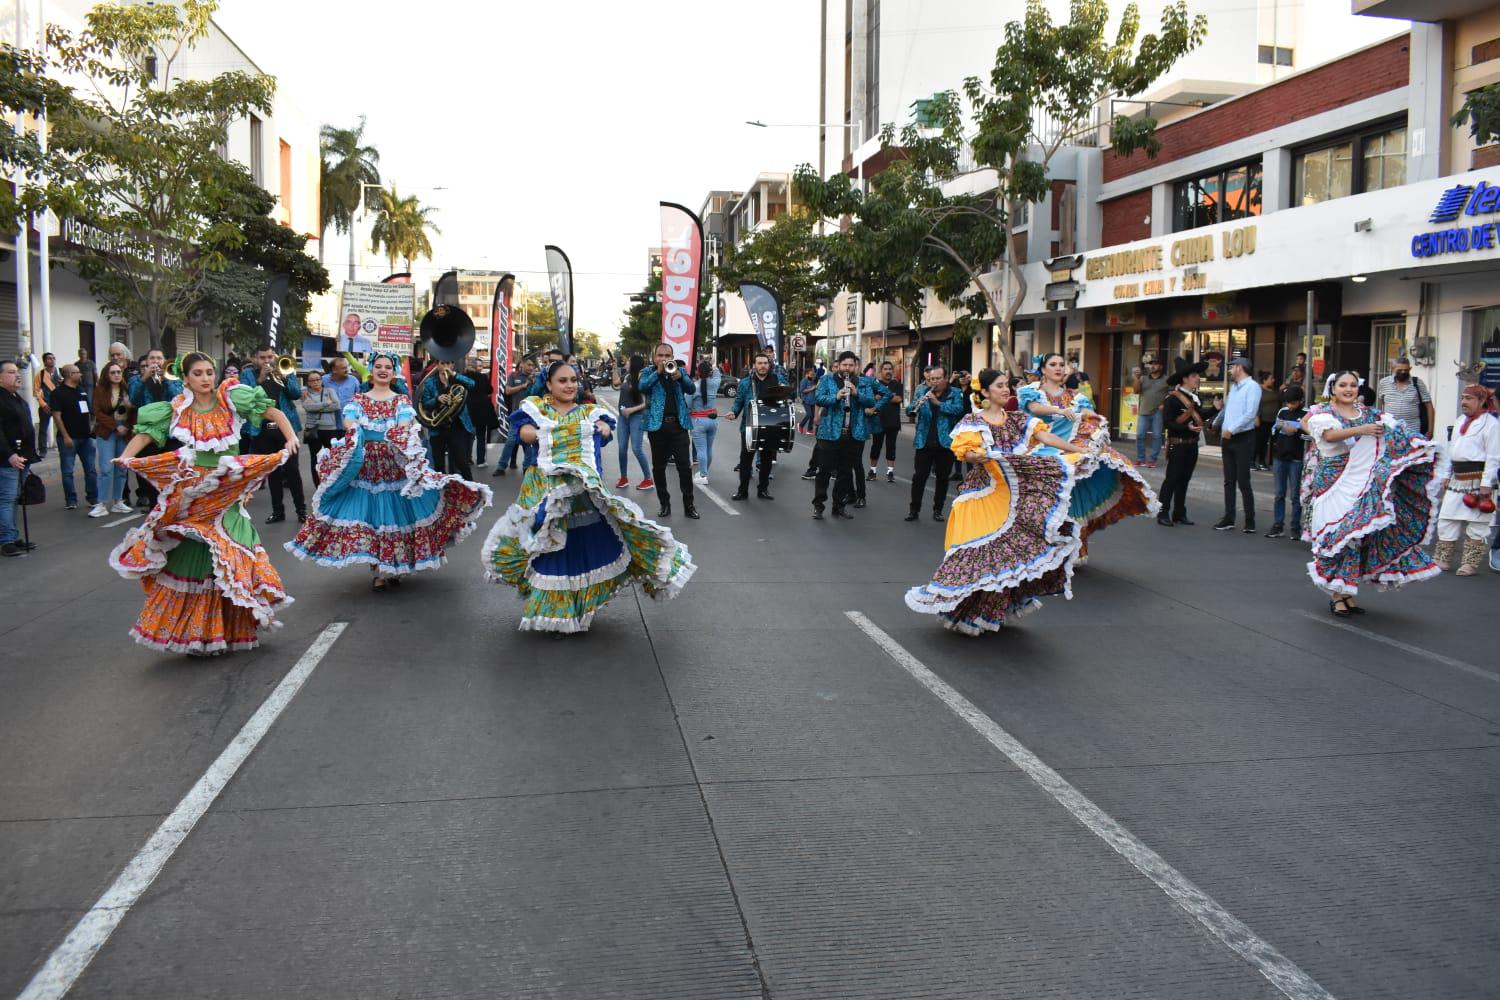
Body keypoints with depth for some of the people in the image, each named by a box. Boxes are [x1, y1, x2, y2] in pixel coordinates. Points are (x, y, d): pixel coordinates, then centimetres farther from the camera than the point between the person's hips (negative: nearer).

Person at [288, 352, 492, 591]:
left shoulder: (401, 400, 7)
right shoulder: (358, 399, 9)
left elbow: (405, 425, -12)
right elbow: (349, 422, -9)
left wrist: (396, 434, -35)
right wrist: (354, 431, -31)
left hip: (396, 464, 0)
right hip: (365, 465, 0)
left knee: (395, 511, 2)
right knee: (368, 514, -1)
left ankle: (393, 567, 19)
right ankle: (376, 572, 8)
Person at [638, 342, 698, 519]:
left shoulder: (680, 370, 10)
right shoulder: (648, 372, 7)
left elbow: (691, 389, -4)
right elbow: (642, 387, -12)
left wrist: (679, 376, -22)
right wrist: (658, 372, -21)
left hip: (679, 424, 0)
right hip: (657, 424, 0)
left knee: (685, 465, -4)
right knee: (658, 467, 6)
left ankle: (689, 505, 2)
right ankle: (665, 503, 17)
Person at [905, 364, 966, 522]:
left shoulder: (955, 393, 1)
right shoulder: (922, 392, 7)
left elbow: (958, 409, -16)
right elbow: (909, 410, -1)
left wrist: (938, 402, -23)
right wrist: (917, 404, -23)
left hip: (946, 442, -1)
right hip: (924, 442, 1)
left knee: (943, 477, 7)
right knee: (919, 476, 1)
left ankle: (938, 510, 17)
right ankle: (914, 509, 9)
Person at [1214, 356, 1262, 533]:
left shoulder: (1252, 386, -10)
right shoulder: (1233, 387, 16)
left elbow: (1250, 414, -18)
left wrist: (1231, 430, -17)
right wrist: (1223, 431, 12)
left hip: (1243, 439, -8)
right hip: (1227, 438, 8)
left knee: (1243, 482, -6)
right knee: (1229, 481, 9)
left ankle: (1250, 522, 1)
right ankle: (1228, 519, 14)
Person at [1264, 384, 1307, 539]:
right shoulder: (1282, 411, 7)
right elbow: (1273, 430, 15)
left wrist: (1296, 431, -20)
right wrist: (1278, 427, -5)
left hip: (1296, 458, -4)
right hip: (1279, 456, 4)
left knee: (1295, 494, 2)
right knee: (1279, 494, 8)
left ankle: (1296, 527, 9)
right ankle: (1278, 526, 12)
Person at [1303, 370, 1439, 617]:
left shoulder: (1368, 414, 14)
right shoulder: (1323, 412, 0)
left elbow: (1396, 432, 6)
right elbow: (1330, 434, -21)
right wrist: (1361, 430, -33)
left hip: (1365, 484, 5)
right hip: (1335, 483, -5)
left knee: (1361, 535, 5)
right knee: (1337, 534, -8)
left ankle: (1347, 593, 15)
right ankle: (1336, 595, -1)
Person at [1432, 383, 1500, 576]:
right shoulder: (1460, 423, 15)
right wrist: (1446, 475, 18)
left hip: (1477, 480, -8)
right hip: (1457, 479, 8)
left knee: (1477, 524, 1)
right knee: (1446, 520, 9)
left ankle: (1470, 564, 8)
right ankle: (1442, 559, 18)